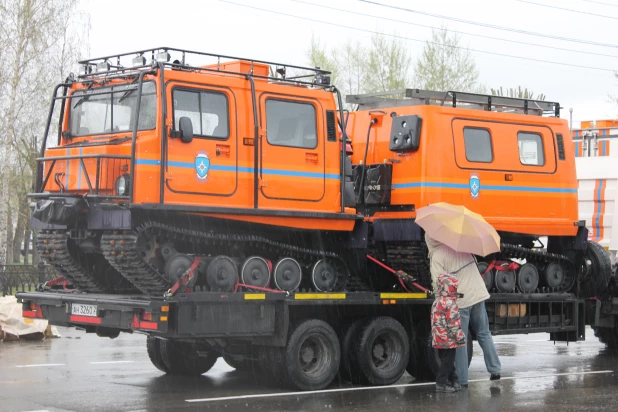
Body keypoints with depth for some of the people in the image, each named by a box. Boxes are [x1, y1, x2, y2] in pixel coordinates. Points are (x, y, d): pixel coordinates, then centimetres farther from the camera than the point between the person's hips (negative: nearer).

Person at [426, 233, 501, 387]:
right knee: (484, 334, 17)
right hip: (478, 294, 5)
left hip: (459, 301, -5)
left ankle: (462, 379, 4)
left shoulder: (436, 256, -12)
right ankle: (495, 369, 16)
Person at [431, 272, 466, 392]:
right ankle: (441, 384, 1)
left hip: (438, 338, 9)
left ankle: (453, 380, 23)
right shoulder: (450, 303, -17)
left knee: (447, 361, 16)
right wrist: (461, 338, -12)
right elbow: (454, 323, -19)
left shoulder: (437, 302, 10)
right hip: (449, 340, -9)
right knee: (447, 362, -1)